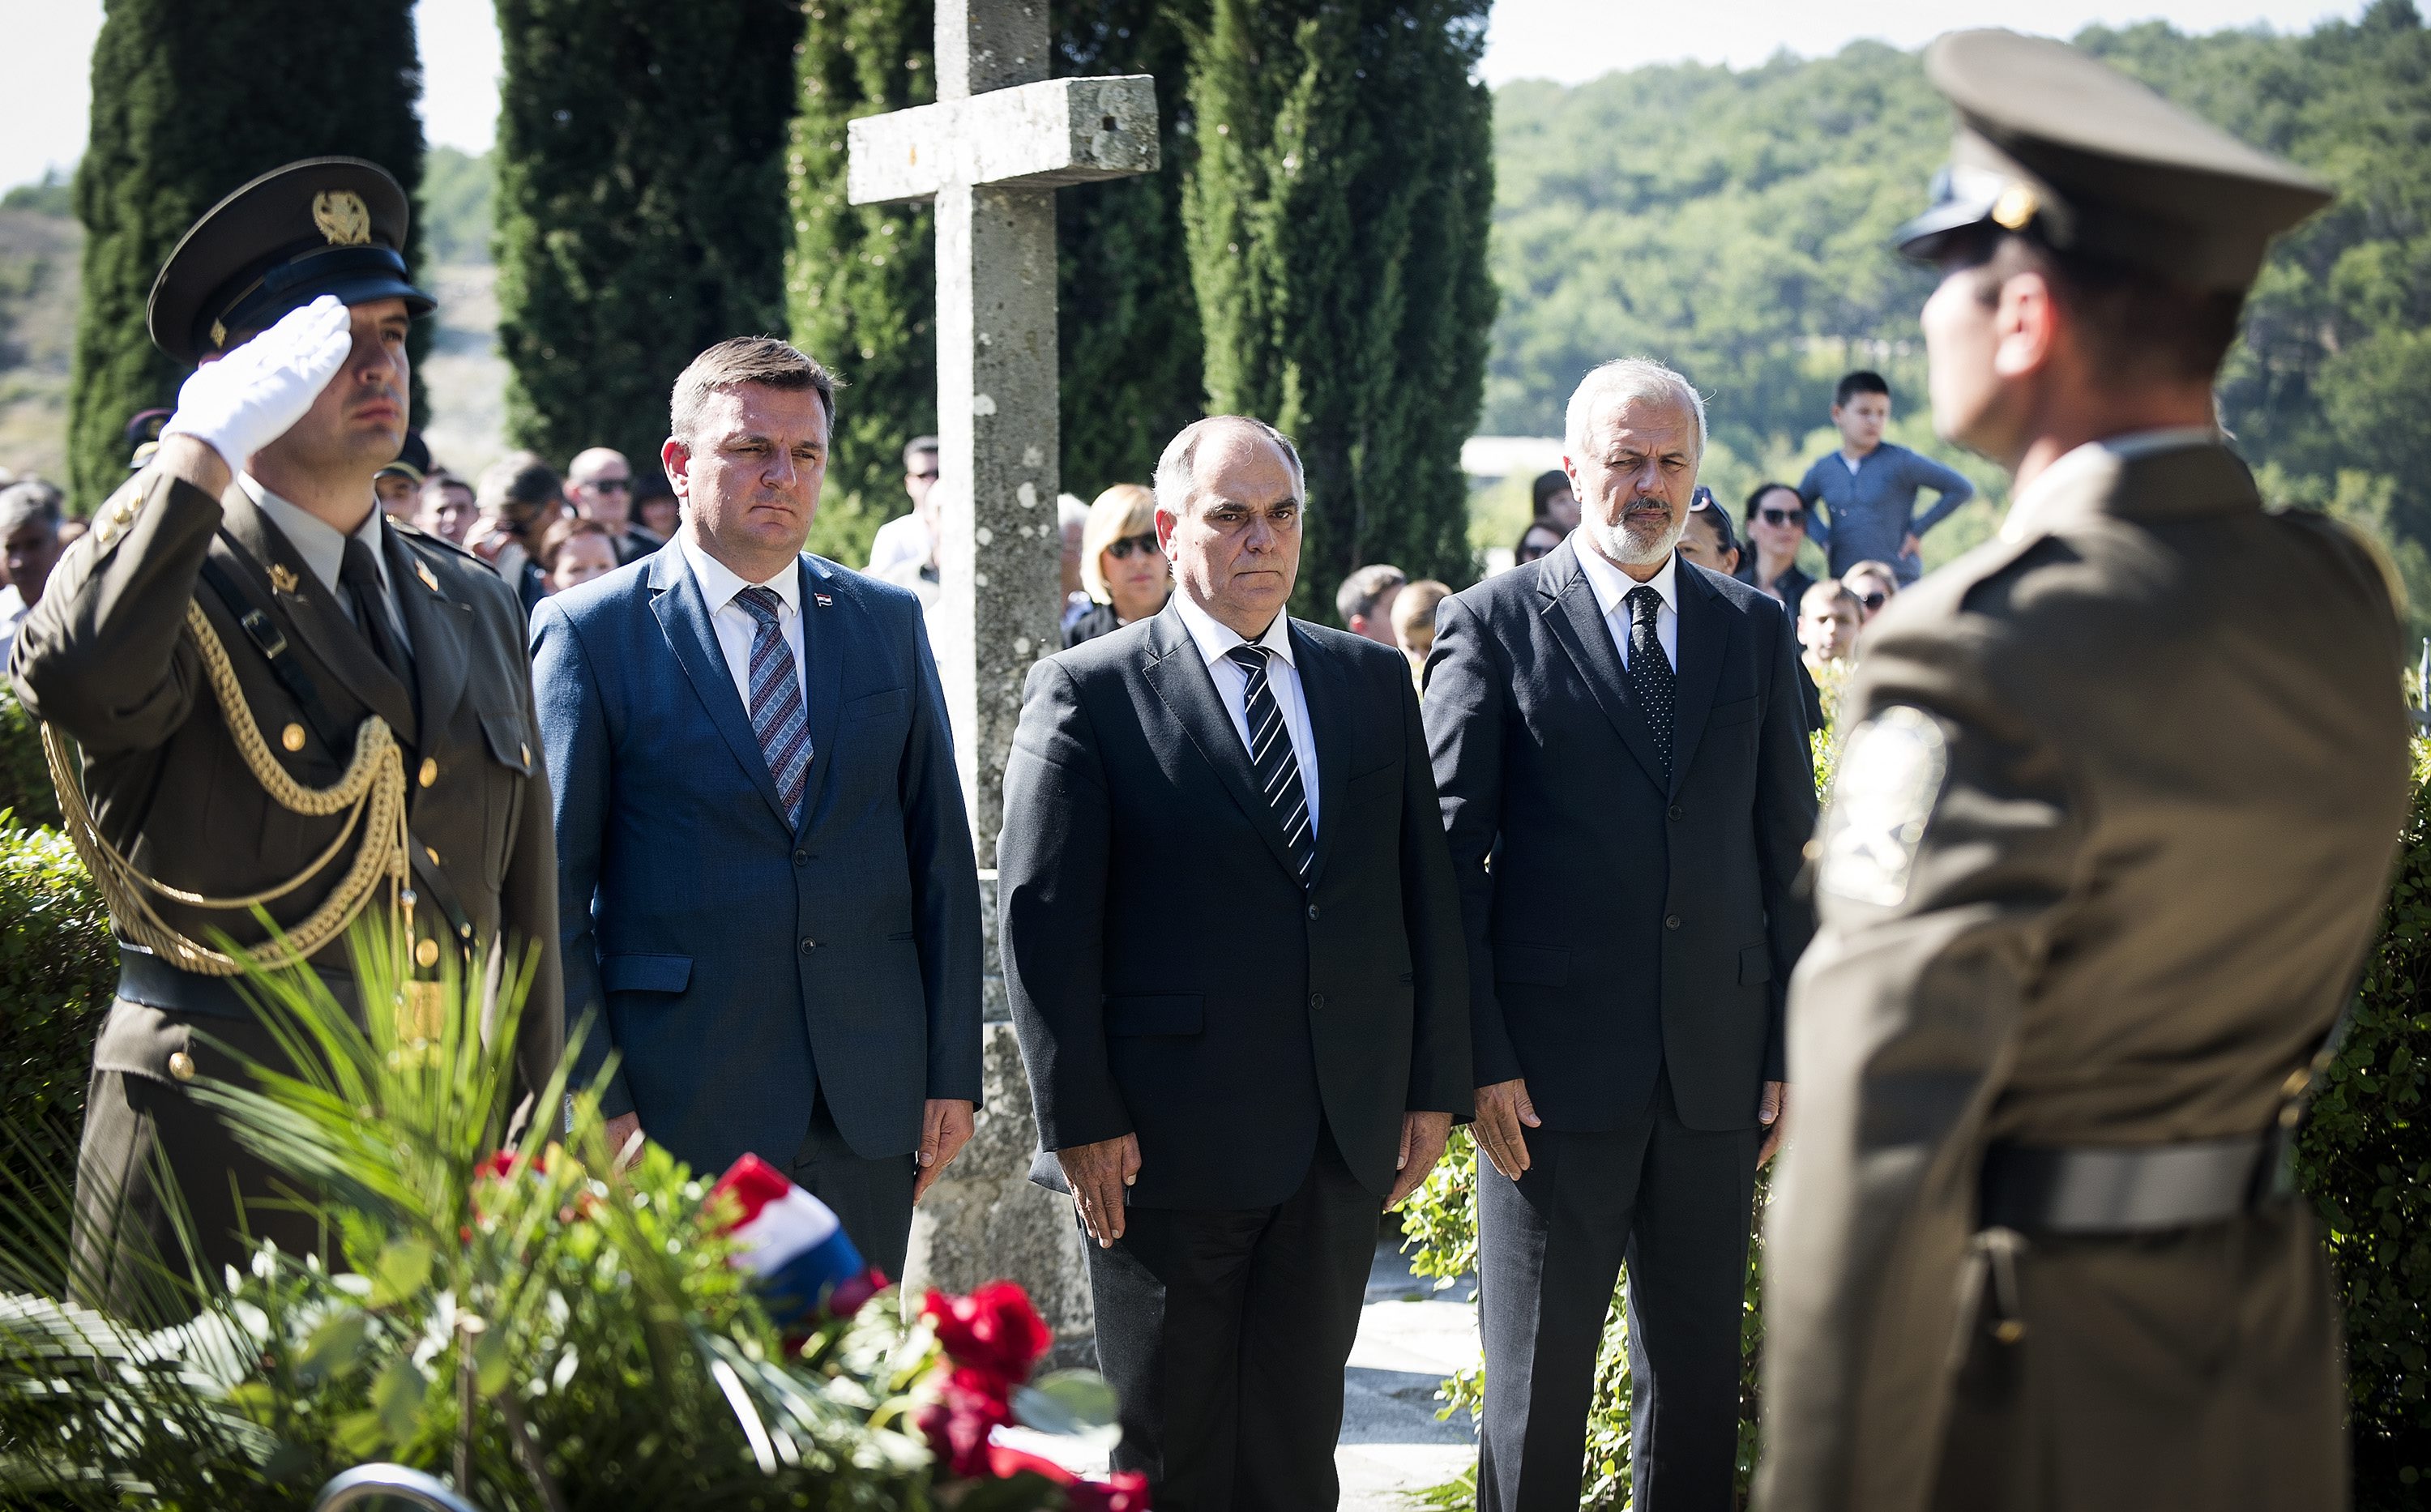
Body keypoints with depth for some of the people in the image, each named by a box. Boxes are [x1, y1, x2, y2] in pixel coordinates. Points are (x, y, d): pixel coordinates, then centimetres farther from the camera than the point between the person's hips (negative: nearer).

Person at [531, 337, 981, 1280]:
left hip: (871, 1099, 4)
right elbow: (553, 888, -3)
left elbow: (941, 857, 11)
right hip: (684, 1110, -3)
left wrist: (953, 1072, 5)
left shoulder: (889, 625, 11)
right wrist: (593, 1098, -9)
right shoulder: (590, 633, -1)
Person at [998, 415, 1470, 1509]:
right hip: (1166, 1137, -4)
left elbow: (1426, 890, 12)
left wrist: (1435, 1086, 7)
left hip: (1348, 1133, 4)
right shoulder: (1086, 692, -4)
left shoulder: (1374, 682, 11)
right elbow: (1042, 918, -7)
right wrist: (1080, 1119, -12)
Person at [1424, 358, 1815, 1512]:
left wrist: (1793, 1051, 6)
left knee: (1700, 1377, 9)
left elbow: (1786, 848, 11)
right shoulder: (1491, 626, -1)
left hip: (1716, 1070, 3)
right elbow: (1448, 857, -3)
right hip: (1552, 1071, -3)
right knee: (1537, 1381, 4)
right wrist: (1481, 1059, -10)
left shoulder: (1755, 630, 10)